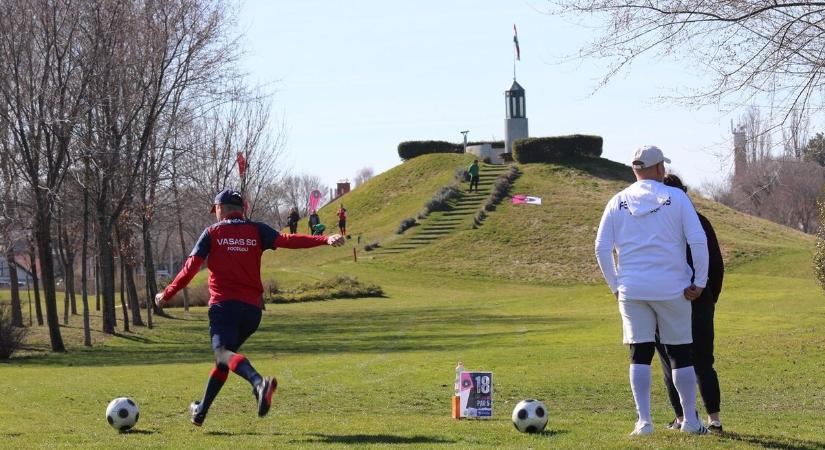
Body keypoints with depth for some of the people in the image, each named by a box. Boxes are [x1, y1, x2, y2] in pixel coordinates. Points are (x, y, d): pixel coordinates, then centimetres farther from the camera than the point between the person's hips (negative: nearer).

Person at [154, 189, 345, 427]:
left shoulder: (212, 233, 6)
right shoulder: (257, 230, 11)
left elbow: (190, 268, 1)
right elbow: (285, 240, -6)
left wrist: (166, 295, 11)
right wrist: (325, 240, -15)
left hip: (223, 305, -4)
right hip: (252, 307, 4)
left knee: (223, 353, -23)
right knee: (224, 358, 21)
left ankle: (259, 382, -51)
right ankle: (201, 411, 28)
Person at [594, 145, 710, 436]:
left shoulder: (618, 202, 4)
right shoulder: (676, 197, -3)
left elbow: (602, 248, 3)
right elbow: (698, 242, -8)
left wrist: (615, 285, 11)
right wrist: (700, 282, -1)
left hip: (632, 291, 2)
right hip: (672, 289, -1)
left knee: (640, 354, 6)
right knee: (680, 354, 9)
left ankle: (644, 421, 1)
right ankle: (690, 420, 14)